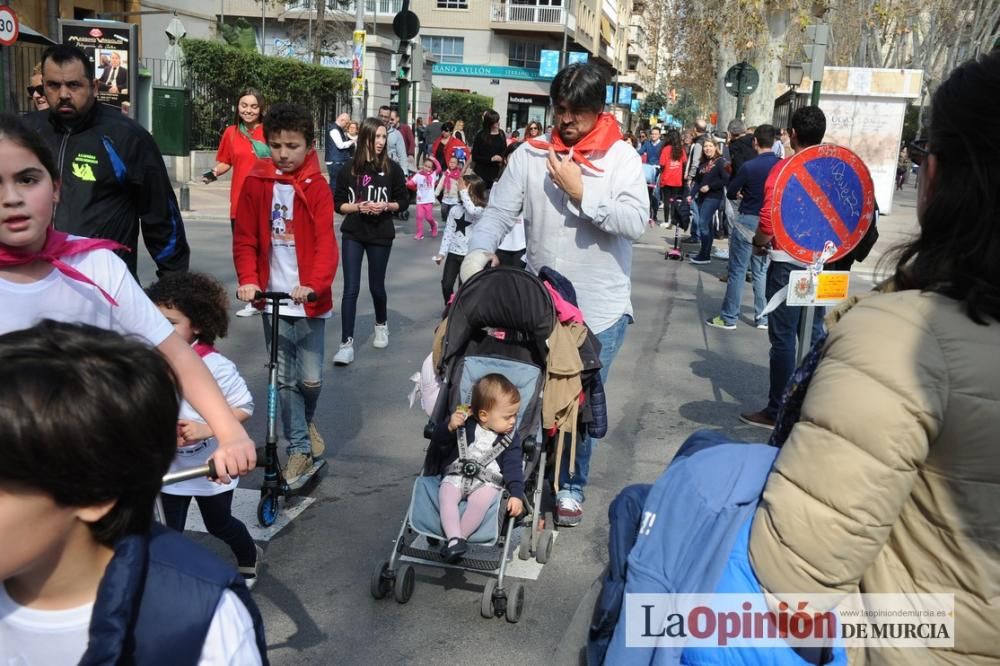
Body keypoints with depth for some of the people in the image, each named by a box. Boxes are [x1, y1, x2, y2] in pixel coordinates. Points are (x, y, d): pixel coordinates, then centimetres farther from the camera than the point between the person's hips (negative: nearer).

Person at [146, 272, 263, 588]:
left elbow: (243, 407, -16)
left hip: (210, 467, -2)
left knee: (219, 524, 21)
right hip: (169, 468, 2)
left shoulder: (215, 365, -23)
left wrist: (205, 429, -28)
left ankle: (249, 558, 52)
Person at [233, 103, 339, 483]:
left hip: (308, 298, -2)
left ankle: (307, 421, 36)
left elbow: (325, 241, -13)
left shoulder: (316, 187, -5)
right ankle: (299, 447, 22)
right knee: (283, 379, 8)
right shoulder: (256, 183, 1)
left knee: (311, 378, 3)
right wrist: (248, 279, -11)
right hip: (272, 297, 2)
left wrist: (315, 284, -27)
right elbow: (245, 238, 3)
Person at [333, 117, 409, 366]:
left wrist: (385, 207, -16)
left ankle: (381, 325, 40)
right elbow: (338, 204, 2)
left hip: (381, 235, 0)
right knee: (351, 289, -6)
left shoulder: (392, 168, -3)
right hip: (352, 234, 0)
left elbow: (403, 202, 2)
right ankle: (347, 343, -4)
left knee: (376, 286, 11)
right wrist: (358, 207, -16)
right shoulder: (349, 168, -2)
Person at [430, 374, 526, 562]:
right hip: (456, 476, 1)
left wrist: (516, 494, -17)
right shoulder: (465, 426, 1)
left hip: (487, 482, -1)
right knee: (446, 496, -29)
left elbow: (513, 467, -3)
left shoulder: (510, 439, 2)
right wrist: (449, 427, -19)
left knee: (480, 501, -32)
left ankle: (456, 539, -26)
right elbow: (438, 446, 0)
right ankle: (455, 538, -35)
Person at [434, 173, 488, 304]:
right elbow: (448, 231, 5)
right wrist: (442, 252, -1)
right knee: (446, 285, -2)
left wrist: (463, 191, -24)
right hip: (453, 253, 4)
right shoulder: (455, 209, 4)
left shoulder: (481, 211, -9)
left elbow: (472, 211, -33)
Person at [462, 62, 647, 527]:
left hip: (601, 309, -1)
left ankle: (570, 487, 30)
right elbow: (499, 212, -7)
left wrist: (580, 193, -19)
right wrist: (478, 252, -25)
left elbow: (636, 223, -16)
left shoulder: (622, 159, -5)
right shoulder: (530, 155, 0)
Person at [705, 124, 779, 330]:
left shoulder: (749, 166, -14)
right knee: (762, 272, 13)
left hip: (748, 222, -4)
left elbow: (731, 193, -3)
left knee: (738, 271, 2)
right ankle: (763, 318, 17)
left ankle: (729, 317, 7)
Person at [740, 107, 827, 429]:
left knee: (783, 338, 1)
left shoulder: (783, 169, -12)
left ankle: (777, 411, 8)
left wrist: (759, 243, 4)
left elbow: (767, 223, -15)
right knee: (814, 335, 13)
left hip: (788, 263, -5)